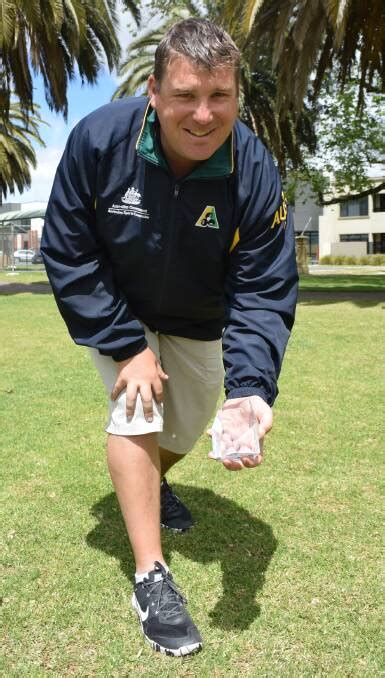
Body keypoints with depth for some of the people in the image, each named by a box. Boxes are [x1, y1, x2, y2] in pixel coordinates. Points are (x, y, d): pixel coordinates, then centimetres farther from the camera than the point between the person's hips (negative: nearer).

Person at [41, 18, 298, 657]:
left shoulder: (256, 174, -27)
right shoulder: (98, 139, -29)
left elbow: (264, 293, -26)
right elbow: (67, 254, -22)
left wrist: (251, 388, -41)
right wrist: (126, 346, -26)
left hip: (197, 322, 3)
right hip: (115, 311, -2)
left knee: (188, 427, 14)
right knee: (136, 410, -17)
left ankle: (153, 483, 51)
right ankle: (150, 577, -5)